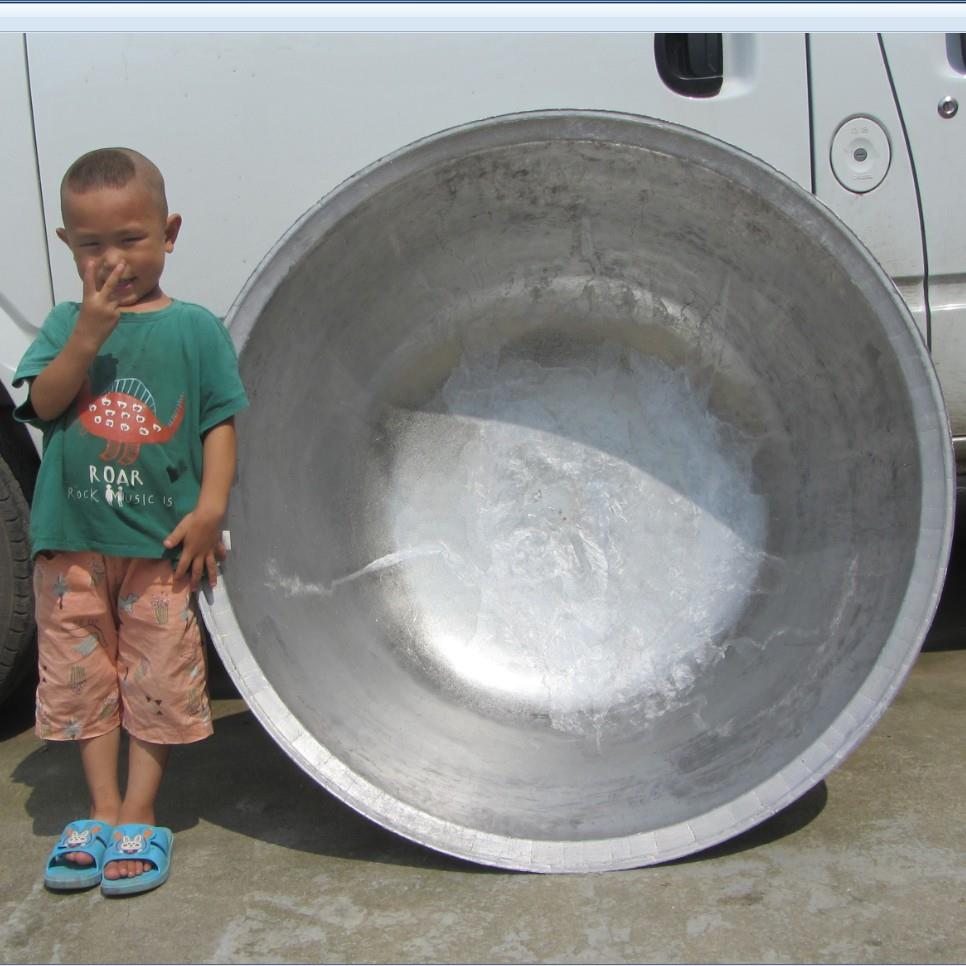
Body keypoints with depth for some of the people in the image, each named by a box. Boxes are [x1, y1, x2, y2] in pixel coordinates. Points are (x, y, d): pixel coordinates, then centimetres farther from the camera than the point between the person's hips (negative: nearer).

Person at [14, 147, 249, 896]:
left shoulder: (195, 328, 0)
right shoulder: (66, 323, 7)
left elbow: (220, 421, -2)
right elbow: (43, 404, -6)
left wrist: (211, 506, -12)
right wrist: (88, 338, -19)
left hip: (162, 540, -2)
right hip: (74, 539, 3)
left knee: (158, 680, 3)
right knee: (84, 676, 9)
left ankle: (140, 817, 15)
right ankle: (104, 812, 22)